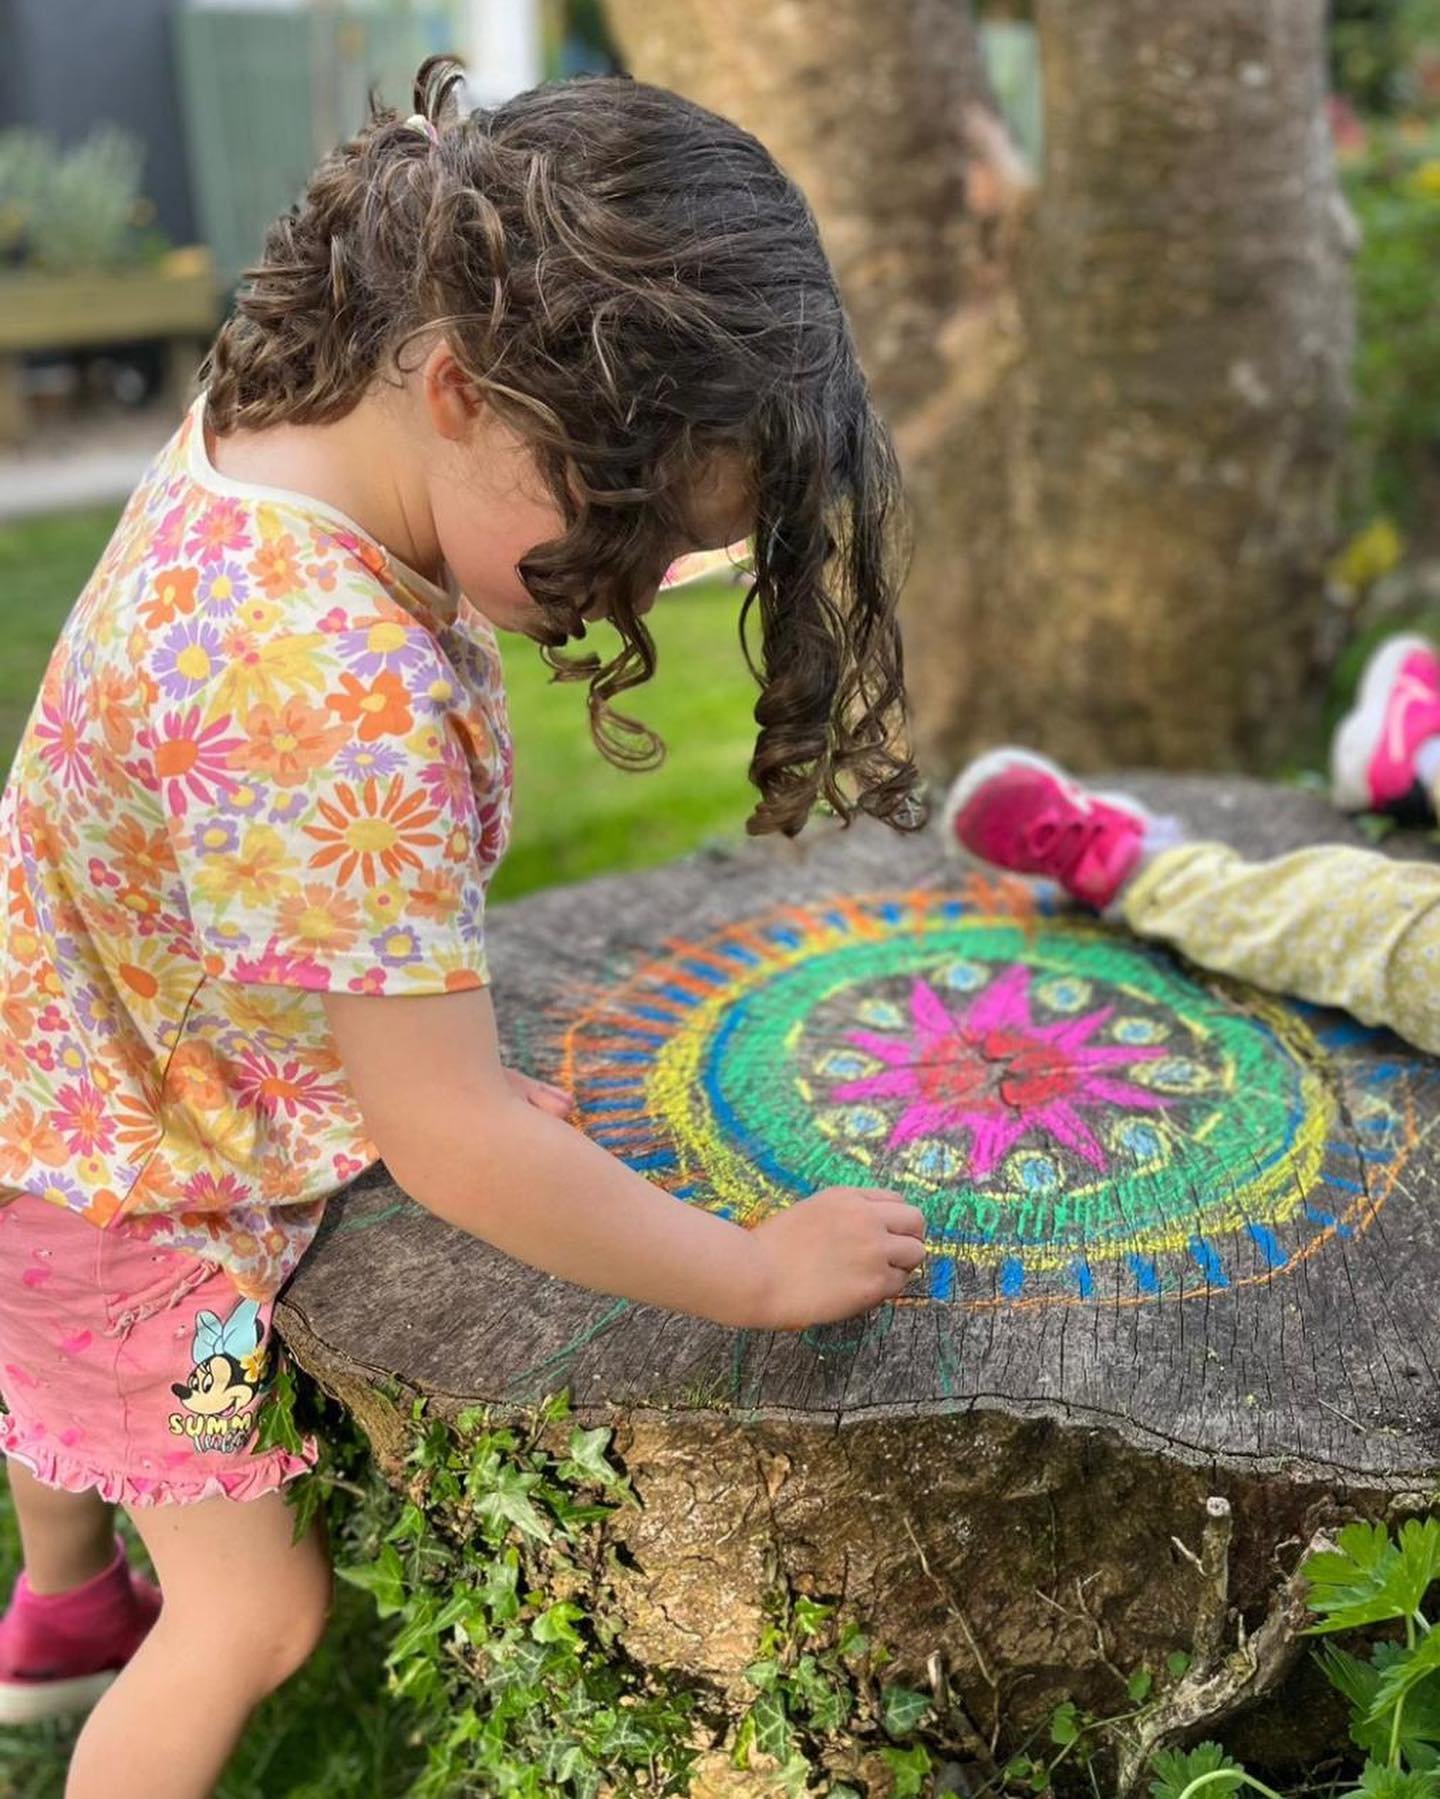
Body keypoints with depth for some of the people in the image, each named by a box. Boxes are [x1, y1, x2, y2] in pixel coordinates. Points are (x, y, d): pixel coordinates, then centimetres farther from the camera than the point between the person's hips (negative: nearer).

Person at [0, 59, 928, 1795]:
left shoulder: (263, 416, -17)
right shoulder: (343, 697, -43)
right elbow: (452, 1142, -36)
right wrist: (761, 1272, -25)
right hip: (143, 1197, -9)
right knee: (257, 1610, 10)